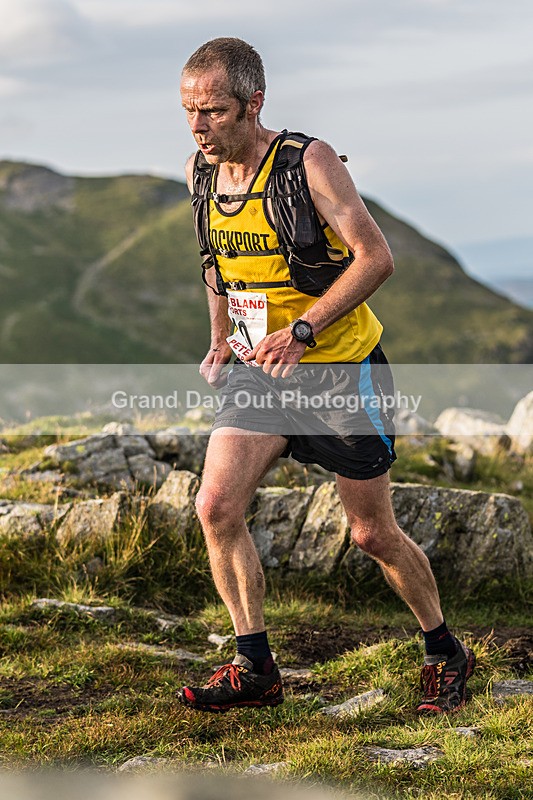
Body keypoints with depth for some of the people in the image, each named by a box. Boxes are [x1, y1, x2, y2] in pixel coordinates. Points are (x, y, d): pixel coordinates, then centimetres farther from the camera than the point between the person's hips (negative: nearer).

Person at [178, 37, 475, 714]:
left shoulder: (309, 163, -18)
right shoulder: (199, 173, 2)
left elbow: (376, 257, -19)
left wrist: (300, 331, -24)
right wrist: (220, 343, 12)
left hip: (342, 367, -5)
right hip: (261, 371, 5)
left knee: (373, 535, 3)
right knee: (216, 507, -12)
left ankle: (447, 657, 26)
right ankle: (254, 670, 3)